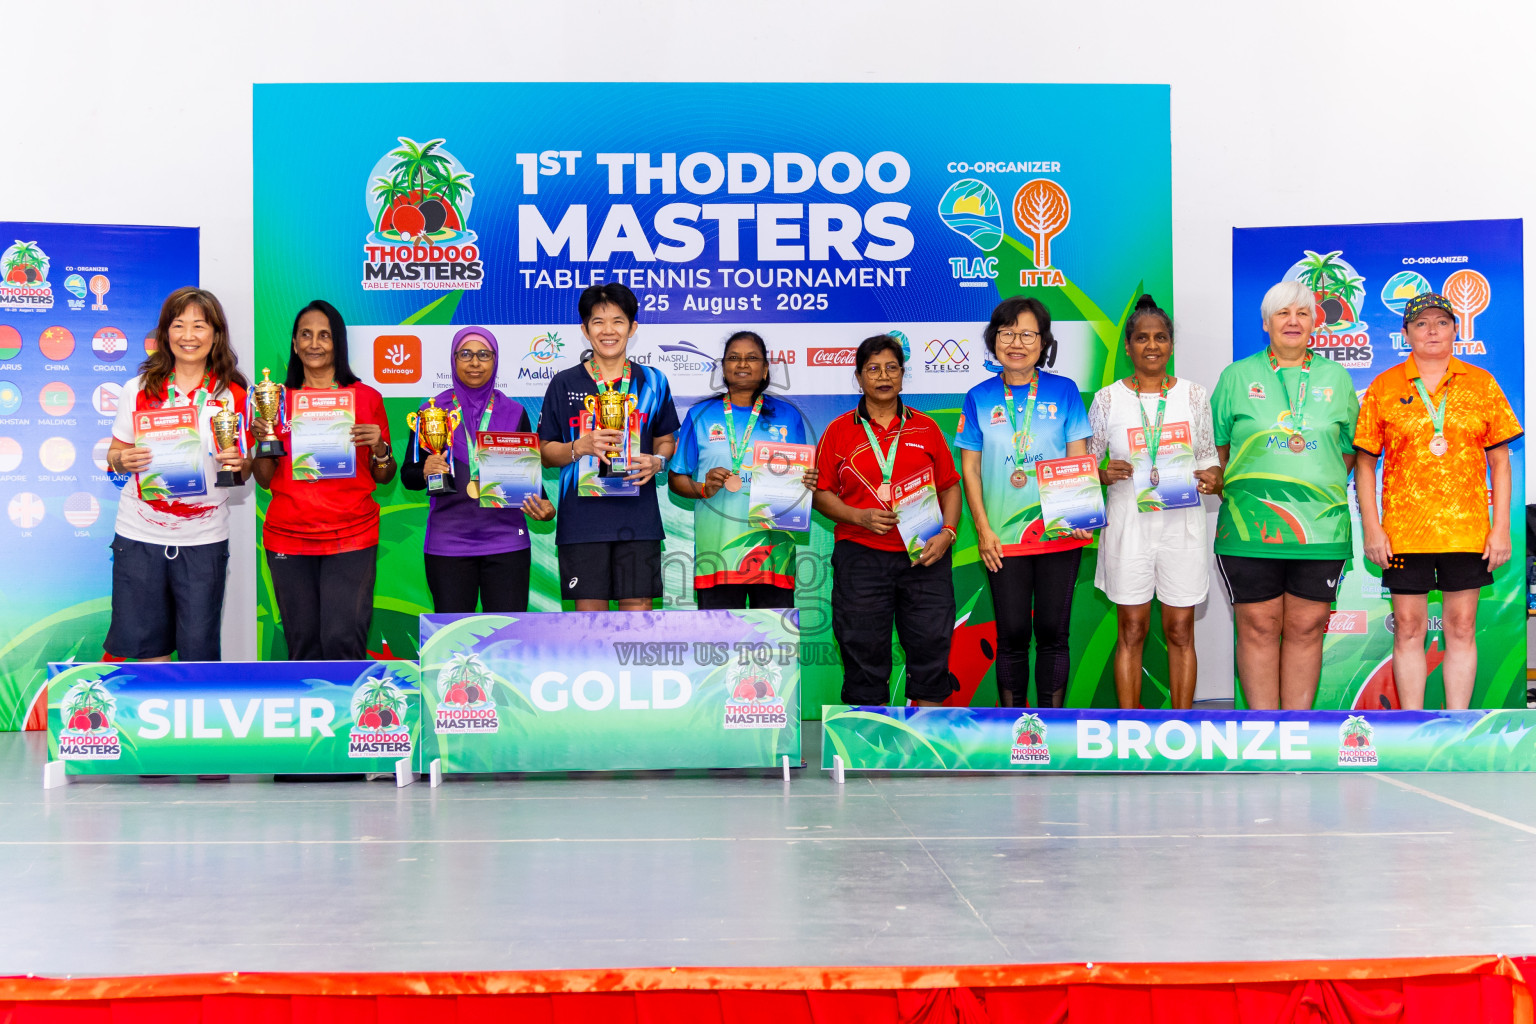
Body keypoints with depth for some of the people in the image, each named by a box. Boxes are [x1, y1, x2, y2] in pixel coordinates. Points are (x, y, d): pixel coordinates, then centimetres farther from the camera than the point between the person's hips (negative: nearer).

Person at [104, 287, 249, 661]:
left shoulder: (234, 396, 2)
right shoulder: (138, 390, 3)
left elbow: (244, 471, 7)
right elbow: (114, 454, 9)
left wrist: (238, 464, -15)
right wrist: (121, 460, -14)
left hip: (203, 539, -1)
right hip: (139, 534, 1)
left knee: (199, 648, 1)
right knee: (142, 643, 6)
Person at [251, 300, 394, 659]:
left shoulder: (366, 397, 6)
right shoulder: (279, 400, 10)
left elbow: (384, 476, 11)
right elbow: (265, 480, 13)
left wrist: (379, 448, -9)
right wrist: (263, 440, -5)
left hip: (351, 537, -2)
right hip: (288, 539, 2)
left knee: (342, 640, -13)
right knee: (303, 643, 1)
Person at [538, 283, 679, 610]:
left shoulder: (652, 382, 10)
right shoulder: (564, 385, 5)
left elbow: (666, 441, 18)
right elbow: (545, 452, 6)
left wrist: (658, 461, -4)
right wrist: (581, 446, -13)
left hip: (639, 519, 1)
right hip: (582, 518, -1)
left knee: (638, 607, -1)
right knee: (590, 609, 0)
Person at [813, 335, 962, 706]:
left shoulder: (926, 428, 11)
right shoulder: (839, 431, 6)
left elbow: (950, 487, 11)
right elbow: (821, 494, 5)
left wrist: (947, 532, -5)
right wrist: (859, 516, -11)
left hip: (924, 556, 1)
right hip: (860, 555, -1)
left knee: (931, 642, 1)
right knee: (864, 647, 2)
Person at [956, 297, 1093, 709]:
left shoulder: (1064, 391, 3)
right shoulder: (979, 397, 5)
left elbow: (1079, 459, 3)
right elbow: (969, 467, 6)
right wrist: (983, 529, -2)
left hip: (1059, 534, 0)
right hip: (1004, 537, 0)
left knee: (1052, 631, 4)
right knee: (1012, 634, 2)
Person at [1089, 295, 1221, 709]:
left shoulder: (1193, 395, 6)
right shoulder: (1108, 399, 2)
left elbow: (1209, 457, 12)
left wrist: (1212, 478, -10)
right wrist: (1104, 474, -15)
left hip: (1183, 525, 1)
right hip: (1128, 526, -1)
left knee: (1181, 631, 5)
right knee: (1131, 631, 4)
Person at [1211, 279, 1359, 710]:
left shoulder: (1336, 378, 12)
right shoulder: (1237, 376, 8)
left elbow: (1350, 448, 17)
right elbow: (1215, 446, 12)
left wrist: (1322, 486, 5)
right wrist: (1232, 488, 2)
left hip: (1320, 525, 1)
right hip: (1250, 524, -1)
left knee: (1306, 627, 4)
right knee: (1258, 627, 0)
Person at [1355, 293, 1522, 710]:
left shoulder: (1482, 384, 7)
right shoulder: (1383, 388, 4)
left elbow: (1500, 461, 8)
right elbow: (1365, 463, 4)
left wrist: (1501, 527, 1)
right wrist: (1371, 529, -3)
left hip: (1467, 530, 1)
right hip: (1404, 531, -1)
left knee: (1462, 628, 4)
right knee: (1408, 629, 2)